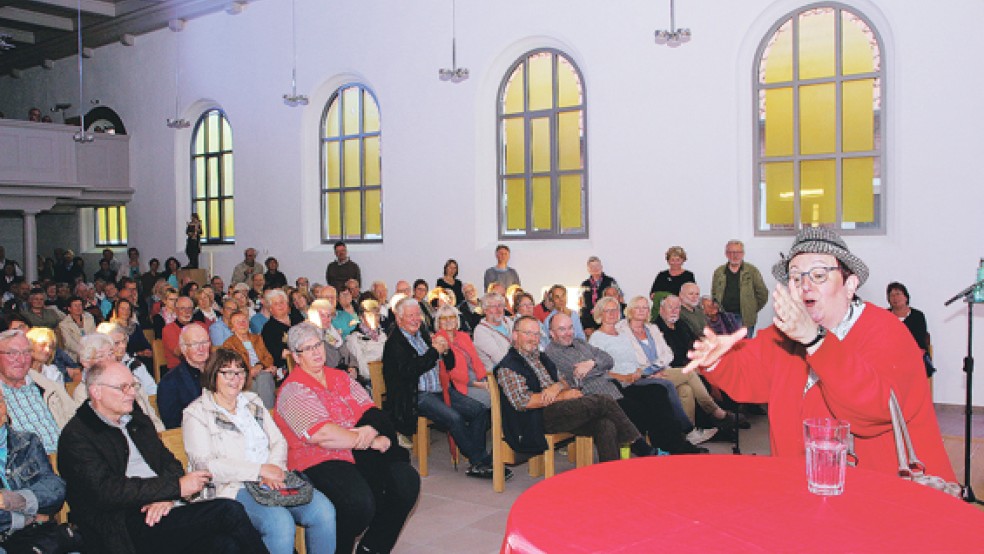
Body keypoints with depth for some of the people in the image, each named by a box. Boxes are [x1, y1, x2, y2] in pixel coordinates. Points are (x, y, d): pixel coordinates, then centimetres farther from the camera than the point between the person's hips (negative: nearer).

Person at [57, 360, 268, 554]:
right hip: (127, 527, -6)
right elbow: (107, 491, -15)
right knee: (230, 512, -24)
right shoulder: (76, 436, -3)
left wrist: (165, 496, -6)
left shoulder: (136, 417, 19)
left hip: (161, 511, 6)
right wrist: (176, 487, -16)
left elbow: (168, 461, 18)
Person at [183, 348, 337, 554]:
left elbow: (279, 442, 16)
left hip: (273, 479, 5)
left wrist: (273, 469, -7)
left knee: (323, 510, -21)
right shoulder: (196, 414, 3)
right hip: (233, 487, -5)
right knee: (280, 522, -34)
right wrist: (260, 470, -14)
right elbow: (205, 466, -10)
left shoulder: (253, 402, 22)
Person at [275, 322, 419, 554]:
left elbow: (370, 411, 10)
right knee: (359, 501, -32)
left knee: (407, 480, -16)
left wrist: (371, 429, -15)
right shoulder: (293, 389, -4)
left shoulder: (340, 378, 18)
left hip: (360, 454, 6)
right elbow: (322, 434, -16)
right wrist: (371, 441, -13)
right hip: (318, 461, -6)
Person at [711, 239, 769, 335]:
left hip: (745, 319, -2)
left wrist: (752, 310, 2)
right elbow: (714, 294, 16)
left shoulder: (752, 271, 3)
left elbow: (763, 294, 4)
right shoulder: (719, 272, 11)